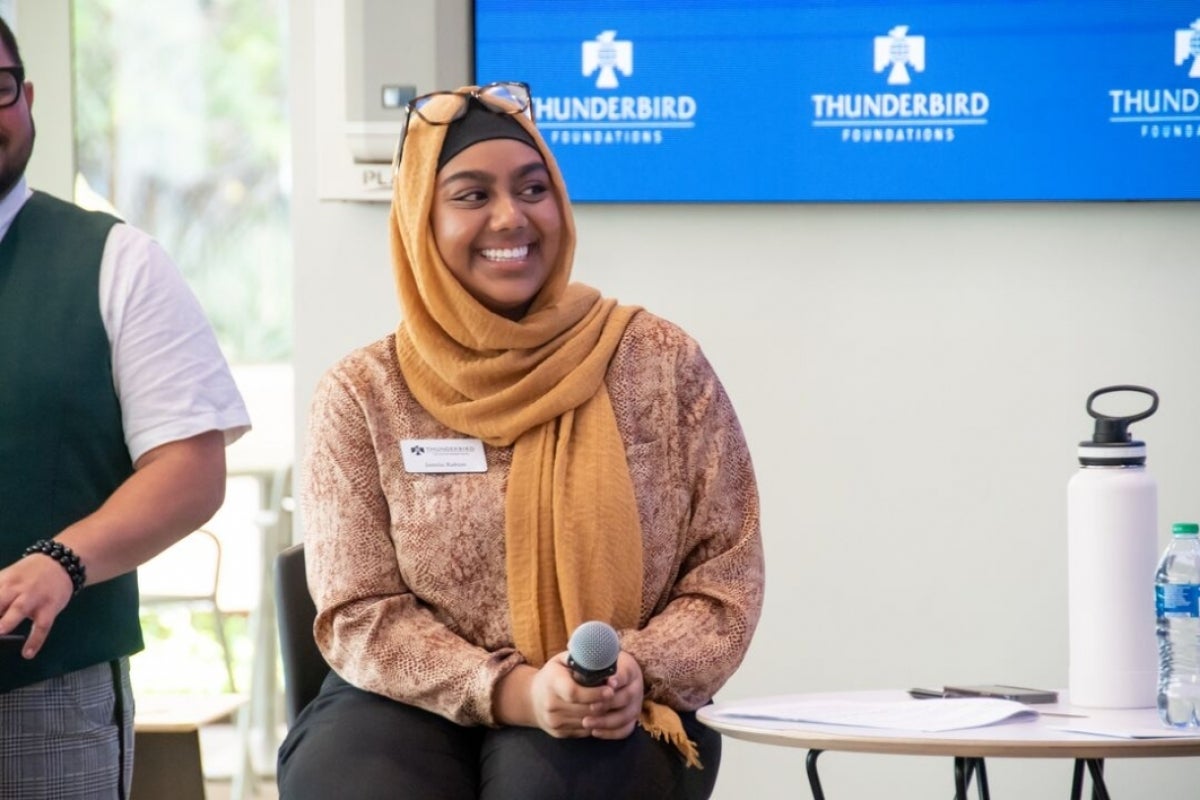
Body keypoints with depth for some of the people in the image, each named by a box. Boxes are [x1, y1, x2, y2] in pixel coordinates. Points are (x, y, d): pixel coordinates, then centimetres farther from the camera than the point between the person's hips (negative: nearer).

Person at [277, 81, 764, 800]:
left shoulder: (662, 364, 4)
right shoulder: (363, 395, 2)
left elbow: (726, 573, 5)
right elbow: (361, 613, -2)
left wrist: (641, 673, -15)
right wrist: (513, 692, -18)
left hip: (617, 725, 0)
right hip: (411, 712, 0)